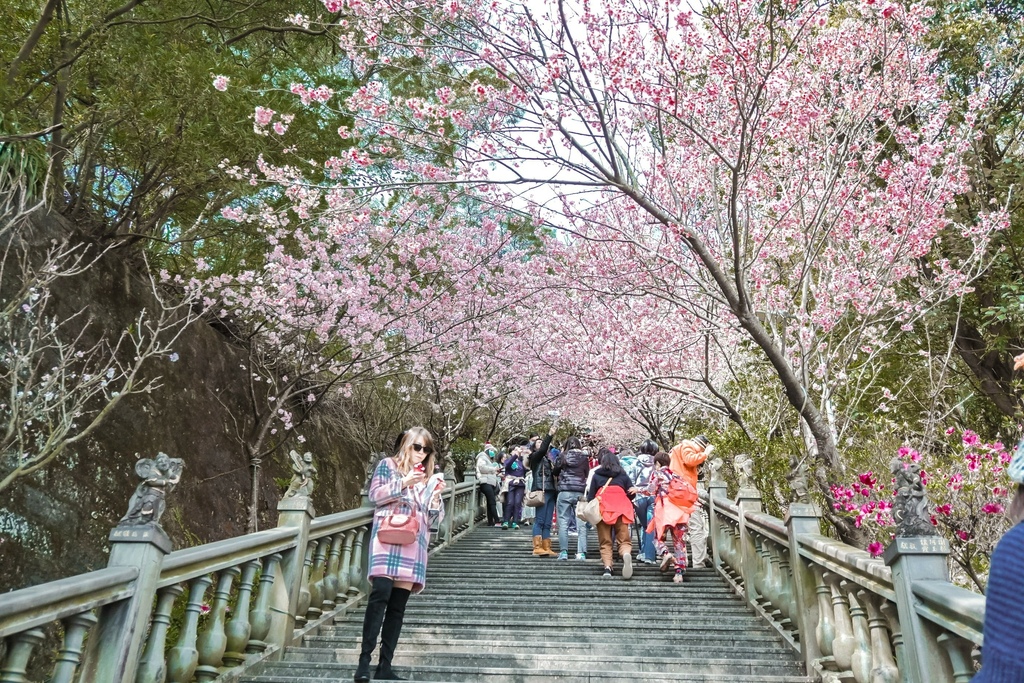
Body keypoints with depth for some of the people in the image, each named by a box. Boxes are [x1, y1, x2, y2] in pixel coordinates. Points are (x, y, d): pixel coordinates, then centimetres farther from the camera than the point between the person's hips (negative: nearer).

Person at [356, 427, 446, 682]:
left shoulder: (429, 477, 20)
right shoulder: (388, 465, 10)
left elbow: (436, 517, 16)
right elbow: (375, 495, -3)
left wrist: (436, 495, -2)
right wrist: (404, 483, -12)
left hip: (414, 543, 4)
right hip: (388, 538, -4)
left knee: (398, 604, 1)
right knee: (380, 595, -18)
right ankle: (364, 659, -15)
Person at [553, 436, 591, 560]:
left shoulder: (562, 456, 0)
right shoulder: (584, 458, 2)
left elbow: (555, 471, 11)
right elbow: (587, 474, 10)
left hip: (565, 492, -1)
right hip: (581, 492, 1)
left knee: (563, 522, 4)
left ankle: (563, 551, 2)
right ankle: (581, 552, 3)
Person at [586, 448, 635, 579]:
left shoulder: (596, 475, 9)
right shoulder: (623, 475, 13)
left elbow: (590, 496, 8)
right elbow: (631, 494, 12)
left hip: (603, 509, 0)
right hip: (621, 509, 1)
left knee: (605, 542, 8)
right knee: (624, 540, 1)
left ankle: (607, 567, -10)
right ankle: (627, 554, -32)